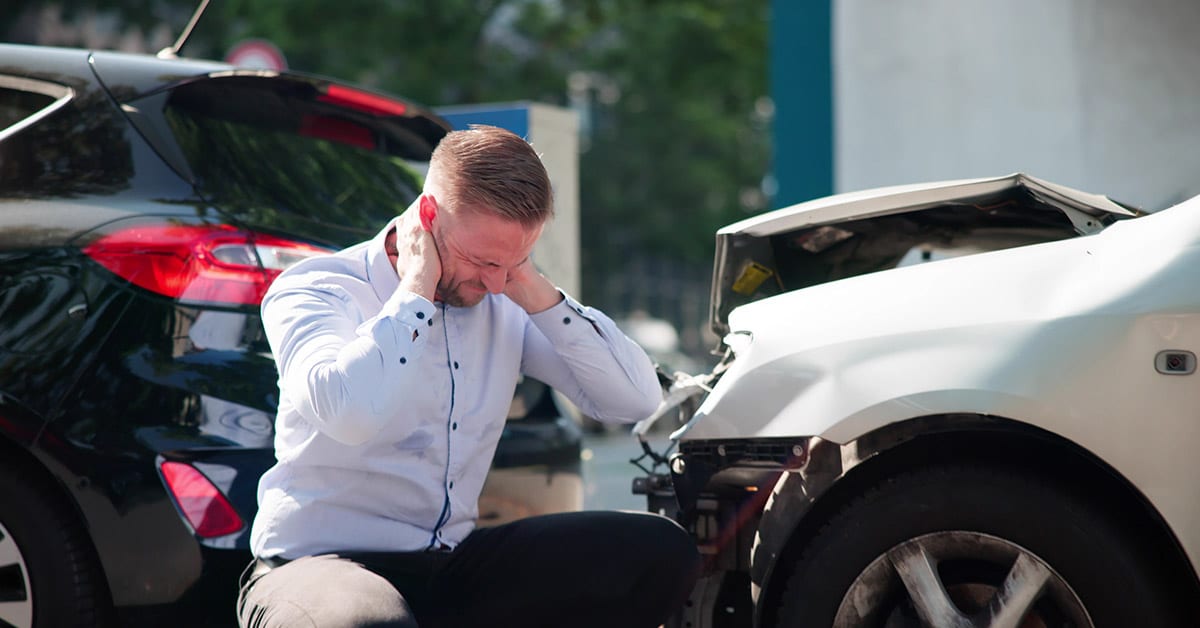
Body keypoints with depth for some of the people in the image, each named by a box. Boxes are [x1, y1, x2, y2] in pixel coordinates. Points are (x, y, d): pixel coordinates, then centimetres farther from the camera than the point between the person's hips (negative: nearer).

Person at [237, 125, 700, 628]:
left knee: (659, 551, -8)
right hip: (316, 562, -6)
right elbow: (350, 414, -33)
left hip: (451, 566, 7)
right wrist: (416, 288, -20)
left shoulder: (503, 306, 7)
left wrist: (535, 293, -6)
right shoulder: (312, 291, -11)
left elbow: (637, 398, 1)